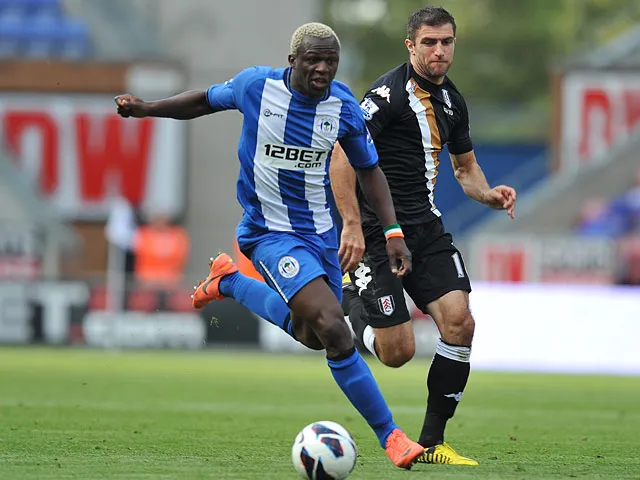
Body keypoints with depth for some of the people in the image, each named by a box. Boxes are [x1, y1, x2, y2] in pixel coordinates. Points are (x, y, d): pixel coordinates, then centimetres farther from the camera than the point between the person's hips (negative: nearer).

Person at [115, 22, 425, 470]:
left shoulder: (344, 107, -7)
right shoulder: (256, 85, -14)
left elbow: (368, 169, 7)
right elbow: (207, 100, 7)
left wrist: (393, 233, -2)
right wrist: (146, 108, -1)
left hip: (319, 232, 5)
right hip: (271, 235, -5)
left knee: (311, 336, 18)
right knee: (333, 328, -23)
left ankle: (229, 281, 39)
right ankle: (389, 436, -15)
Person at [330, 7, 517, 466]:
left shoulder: (451, 100, 11)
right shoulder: (390, 92, -14)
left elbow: (465, 166, 24)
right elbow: (342, 153, -21)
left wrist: (489, 194, 3)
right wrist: (352, 225, -27)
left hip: (425, 228, 7)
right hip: (376, 233, -7)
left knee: (459, 321, -12)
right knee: (398, 352, -8)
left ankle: (432, 442, -1)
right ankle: (351, 298, 27)